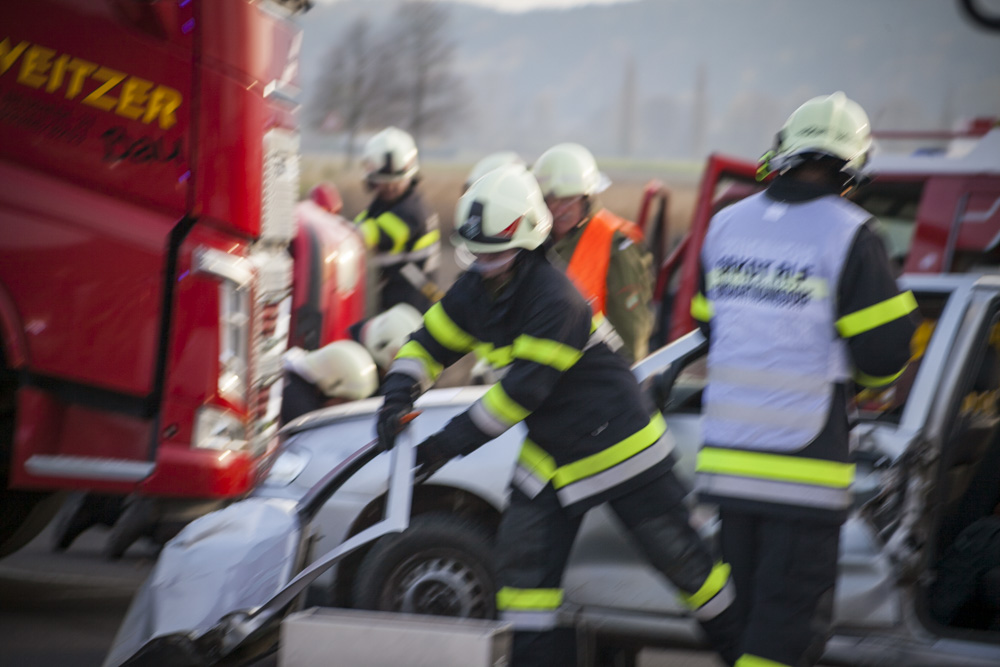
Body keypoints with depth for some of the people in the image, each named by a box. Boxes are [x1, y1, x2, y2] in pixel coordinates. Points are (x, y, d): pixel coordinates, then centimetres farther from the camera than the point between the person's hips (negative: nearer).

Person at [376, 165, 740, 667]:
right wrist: (399, 396, -15)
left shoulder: (556, 300, -28)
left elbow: (526, 387, -30)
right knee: (523, 559, 0)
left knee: (679, 555, 1)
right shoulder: (476, 292, -2)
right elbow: (430, 342, 6)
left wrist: (451, 442, -28)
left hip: (618, 443, -7)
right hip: (549, 452, 8)